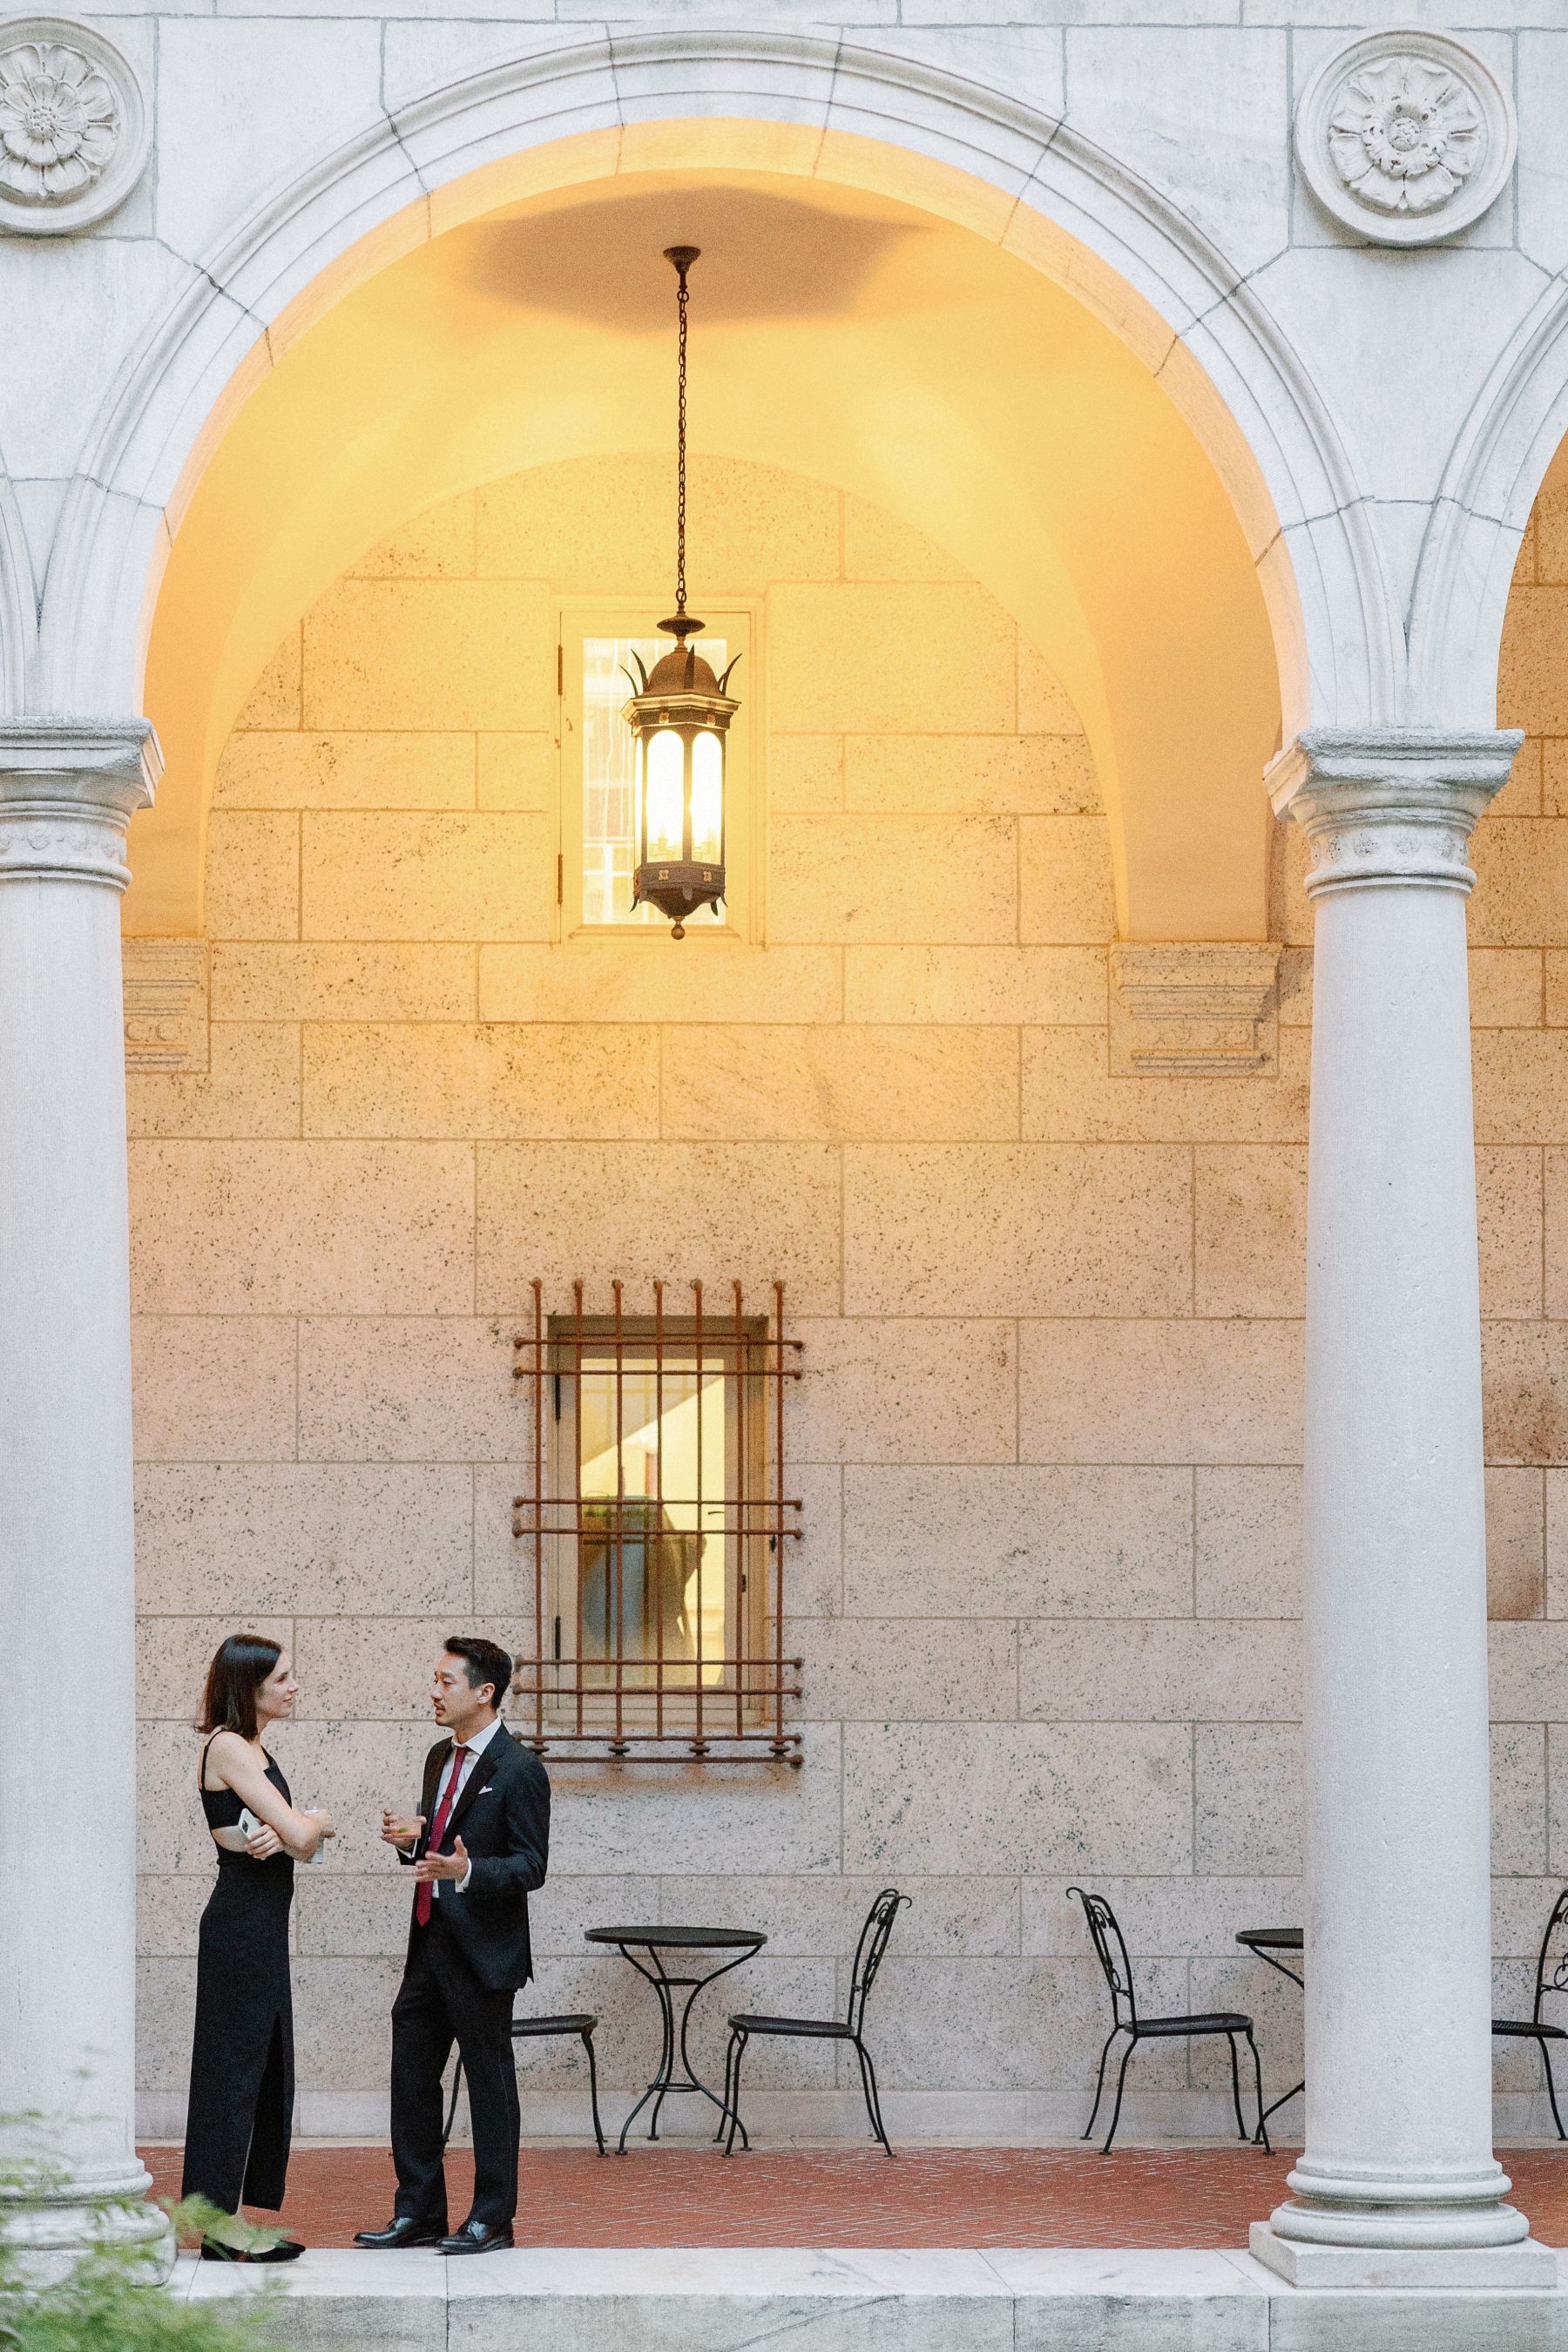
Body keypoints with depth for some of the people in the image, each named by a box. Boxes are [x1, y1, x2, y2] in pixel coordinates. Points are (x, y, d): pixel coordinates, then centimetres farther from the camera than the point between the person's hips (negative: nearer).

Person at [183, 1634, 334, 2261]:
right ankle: (220, 2223, -2)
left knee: (261, 2065, 11)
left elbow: (304, 1841, 11)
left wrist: (287, 1831, -12)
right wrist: (314, 1821, 4)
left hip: (261, 1926, 10)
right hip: (241, 1921, -10)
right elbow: (300, 1835, -19)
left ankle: (231, 2219, 15)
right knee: (234, 2064, -6)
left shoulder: (252, 1749, 16)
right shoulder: (229, 1747, -14)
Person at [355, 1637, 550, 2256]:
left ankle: (491, 2219, 10)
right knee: (411, 2076, 10)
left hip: (482, 1951, -8)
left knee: (489, 2083, 1)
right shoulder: (440, 1758, 13)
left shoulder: (518, 1771, -13)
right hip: (429, 1945, 8)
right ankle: (419, 2213, 20)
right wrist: (412, 1840, 1)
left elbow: (530, 1866, -15)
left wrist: (467, 1871, -30)